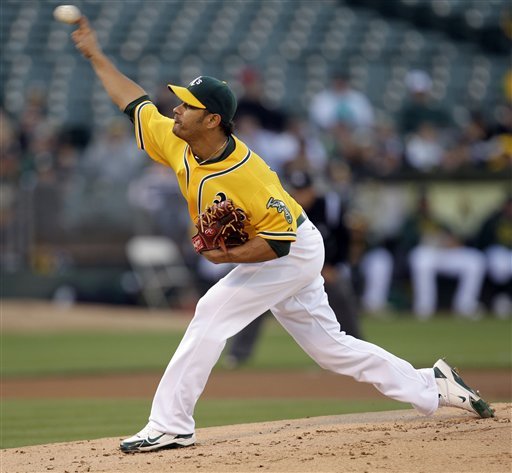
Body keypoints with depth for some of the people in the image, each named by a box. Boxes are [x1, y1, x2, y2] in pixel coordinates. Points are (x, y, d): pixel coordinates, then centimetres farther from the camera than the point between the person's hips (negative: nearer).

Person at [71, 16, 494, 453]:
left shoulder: (243, 174, -33)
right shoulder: (176, 144, -10)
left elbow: (280, 238, -29)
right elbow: (134, 101, 4)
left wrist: (228, 256, -35)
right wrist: (96, 55, 3)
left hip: (294, 251, -9)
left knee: (214, 312, -18)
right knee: (328, 345, 13)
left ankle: (170, 426, -16)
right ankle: (431, 388, 21)